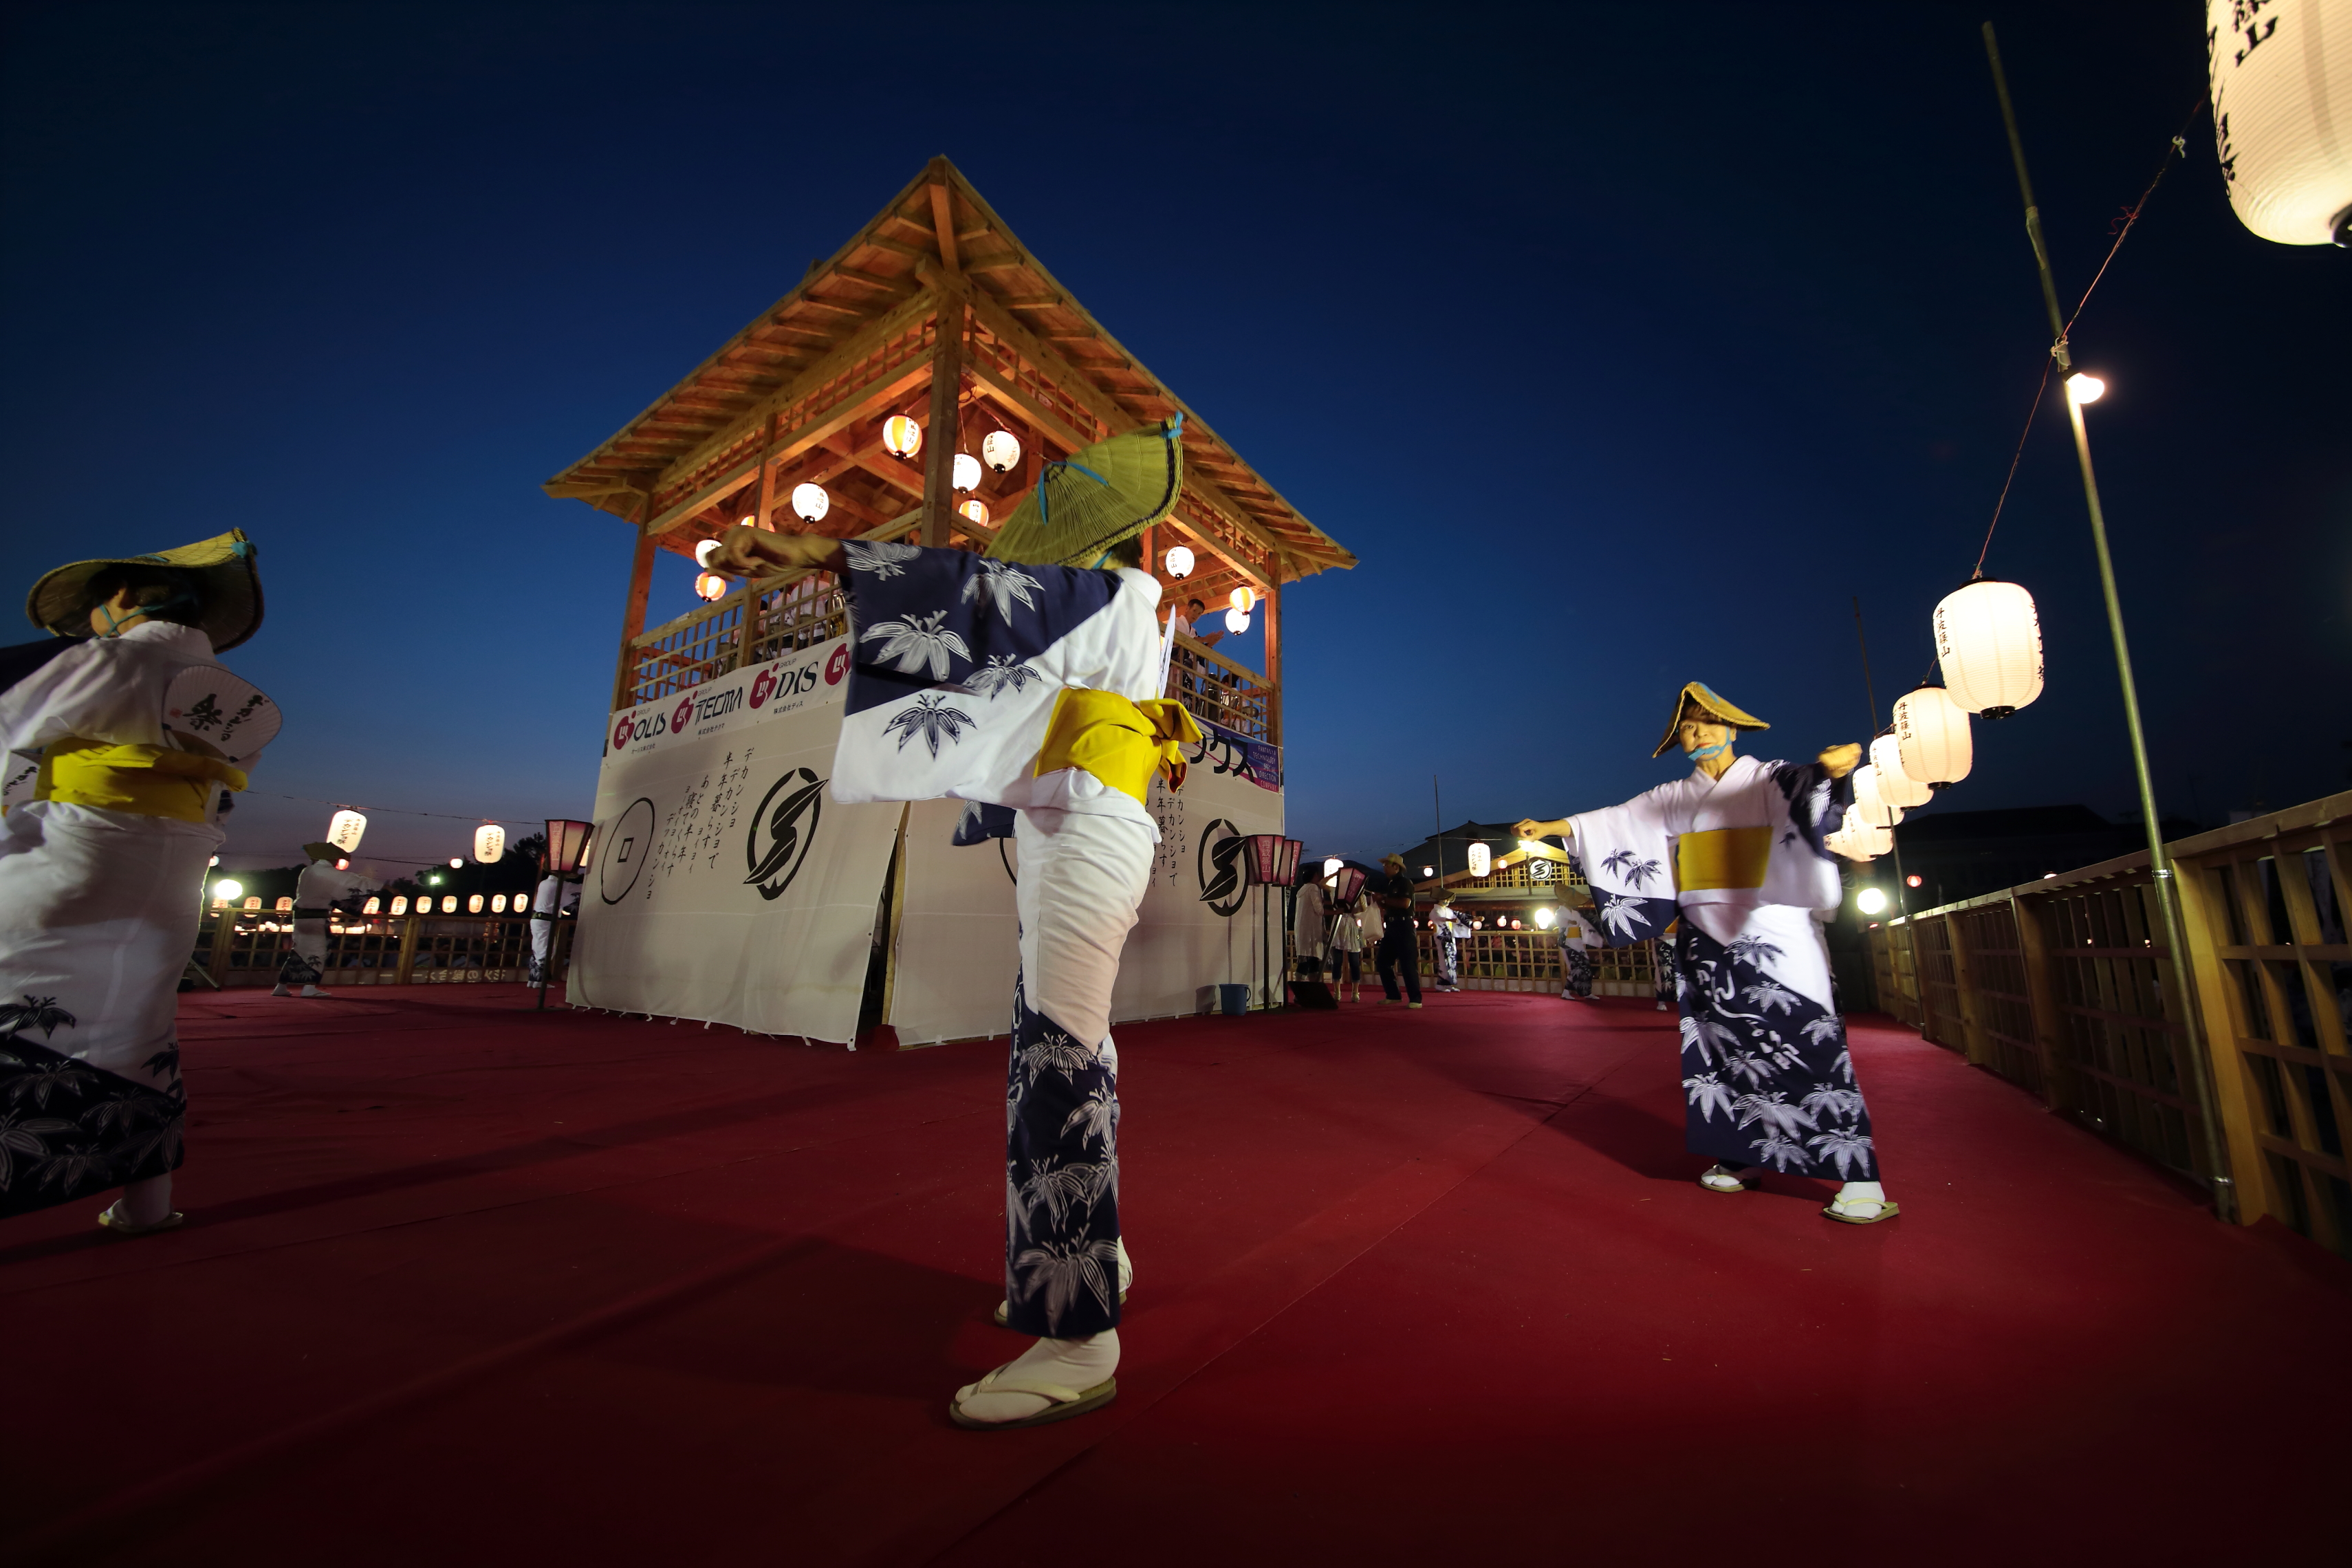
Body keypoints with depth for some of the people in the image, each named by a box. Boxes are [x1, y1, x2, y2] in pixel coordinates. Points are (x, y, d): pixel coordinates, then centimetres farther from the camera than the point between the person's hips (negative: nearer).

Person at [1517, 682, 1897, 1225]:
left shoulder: (1767, 780, 0)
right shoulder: (1675, 797, 14)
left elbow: (1803, 786, -21)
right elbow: (1621, 819, 14)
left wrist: (1831, 767, -44)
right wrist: (1553, 826, 11)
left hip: (1773, 936, -4)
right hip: (1708, 941, 5)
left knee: (1808, 1042, -7)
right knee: (1724, 1045, 8)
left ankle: (1860, 1179, 1)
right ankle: (1742, 1158, 19)